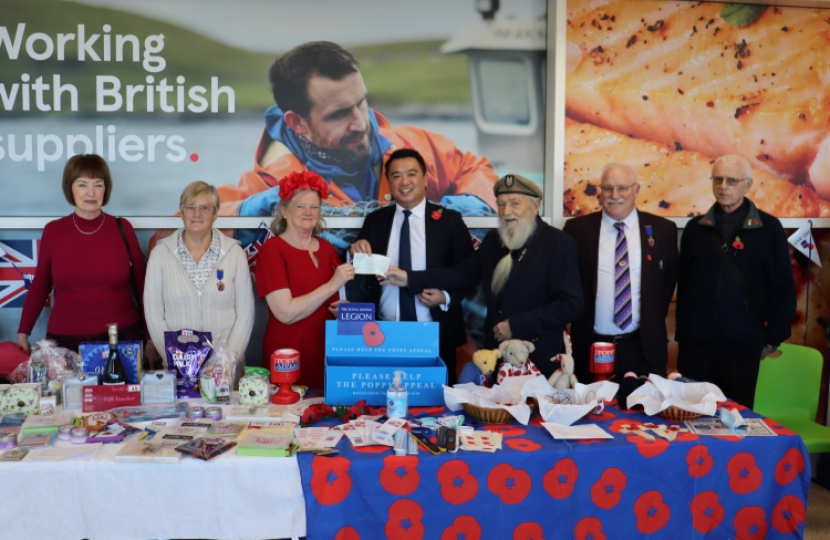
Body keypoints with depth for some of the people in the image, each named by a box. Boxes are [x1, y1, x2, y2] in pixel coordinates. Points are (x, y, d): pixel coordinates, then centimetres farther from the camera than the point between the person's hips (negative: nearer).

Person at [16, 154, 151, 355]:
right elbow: (39, 288, 12)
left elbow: (142, 284, 5)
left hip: (123, 336, 0)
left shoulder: (122, 228, 0)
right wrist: (23, 332, 9)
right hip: (66, 339, 1)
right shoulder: (53, 231, 2)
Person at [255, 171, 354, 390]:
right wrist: (333, 284, -17)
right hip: (288, 353, -4)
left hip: (326, 351, 5)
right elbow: (286, 313, -16)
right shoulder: (271, 250, -5)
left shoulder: (326, 248, 11)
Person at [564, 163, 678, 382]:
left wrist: (654, 321, 7)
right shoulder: (577, 229, 1)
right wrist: (578, 320, 3)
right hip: (590, 347, 0)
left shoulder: (662, 229, 4)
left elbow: (670, 278, 13)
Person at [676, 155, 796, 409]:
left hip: (743, 345, -2)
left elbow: (783, 288, 2)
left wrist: (773, 338, 0)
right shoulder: (696, 228, 8)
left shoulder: (769, 228, 1)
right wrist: (682, 331, 8)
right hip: (696, 344, 2)